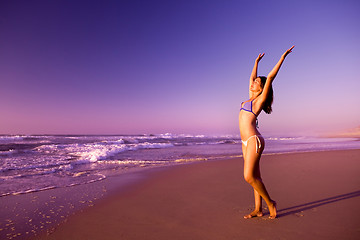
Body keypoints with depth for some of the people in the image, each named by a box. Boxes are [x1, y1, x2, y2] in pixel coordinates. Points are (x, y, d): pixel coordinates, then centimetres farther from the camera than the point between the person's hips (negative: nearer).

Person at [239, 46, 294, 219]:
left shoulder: (260, 99, -2)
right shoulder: (251, 98, 18)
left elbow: (270, 77, -7)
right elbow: (252, 77, 29)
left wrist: (283, 57, -4)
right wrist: (257, 61, 38)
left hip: (254, 140, -8)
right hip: (246, 142, 8)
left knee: (249, 177, -9)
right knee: (254, 177, 11)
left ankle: (270, 203, 12)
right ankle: (258, 210, 19)